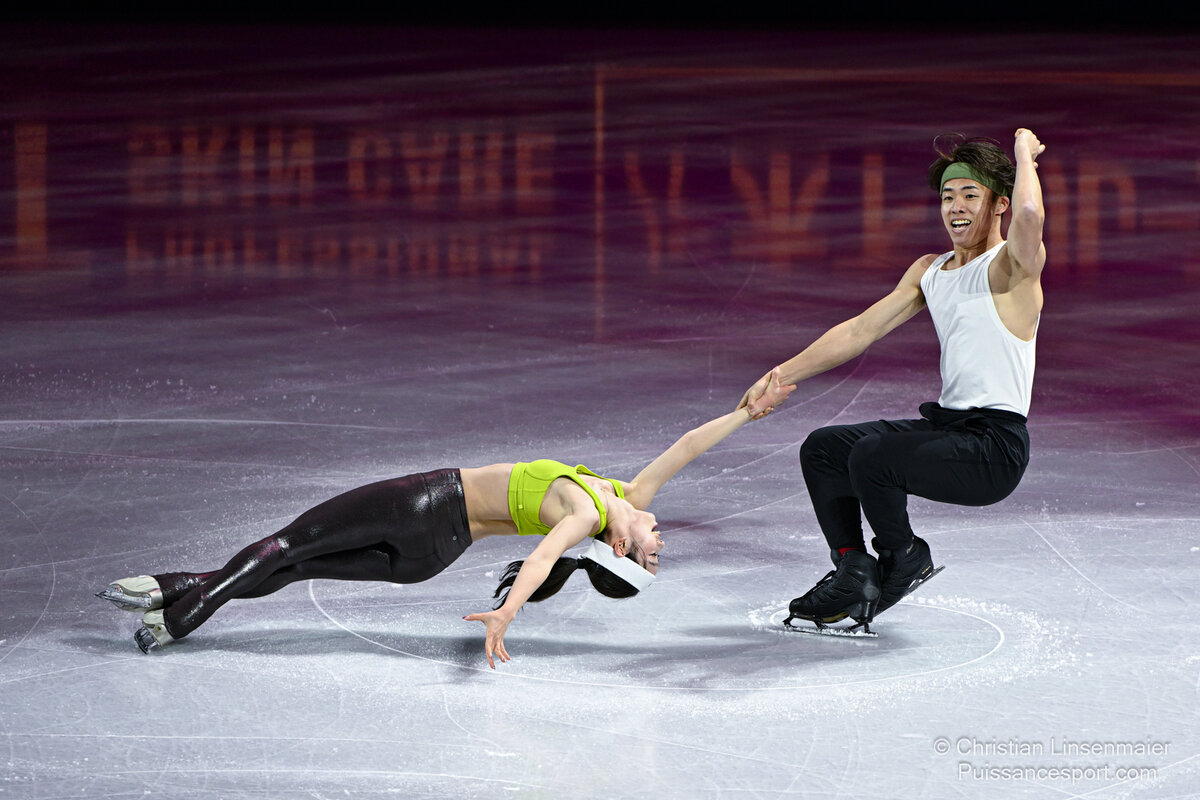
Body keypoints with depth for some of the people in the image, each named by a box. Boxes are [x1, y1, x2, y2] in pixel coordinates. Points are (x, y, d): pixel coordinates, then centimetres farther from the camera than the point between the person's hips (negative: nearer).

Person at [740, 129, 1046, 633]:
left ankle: (904, 558, 0)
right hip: (946, 423, 9)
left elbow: (1029, 216, -35)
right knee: (821, 449, 10)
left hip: (996, 445, -9)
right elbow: (861, 331, 19)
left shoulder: (1011, 266, -10)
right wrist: (783, 374, 13)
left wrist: (1024, 153, -16)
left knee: (872, 455, -26)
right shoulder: (929, 271, 15)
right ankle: (854, 570, 6)